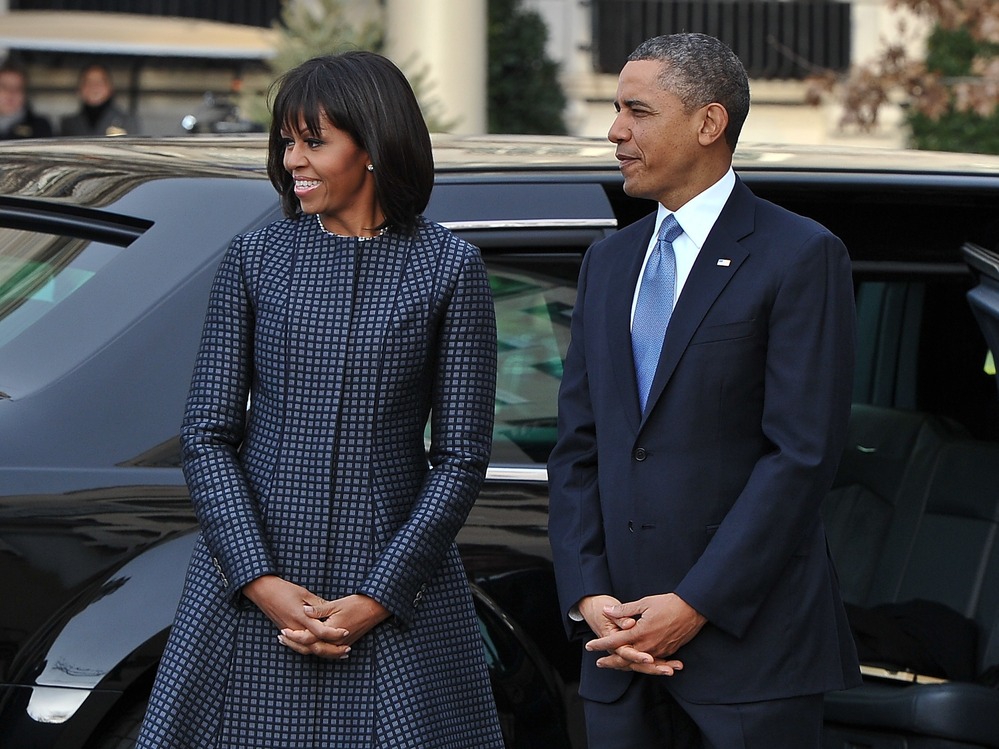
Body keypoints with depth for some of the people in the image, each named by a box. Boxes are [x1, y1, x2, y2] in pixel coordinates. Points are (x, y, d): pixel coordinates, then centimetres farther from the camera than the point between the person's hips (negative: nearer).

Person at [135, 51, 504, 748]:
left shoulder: (448, 266, 1)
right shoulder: (256, 258, 5)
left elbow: (462, 456, -2)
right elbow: (207, 434, 3)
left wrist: (377, 598, -9)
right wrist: (262, 581, -9)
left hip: (394, 589, -1)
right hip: (251, 582, 2)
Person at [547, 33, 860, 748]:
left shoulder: (801, 256, -5)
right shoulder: (609, 262, 16)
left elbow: (803, 453, -12)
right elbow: (578, 447, 12)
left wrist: (695, 605, -15)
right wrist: (588, 596, -2)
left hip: (752, 644, -5)